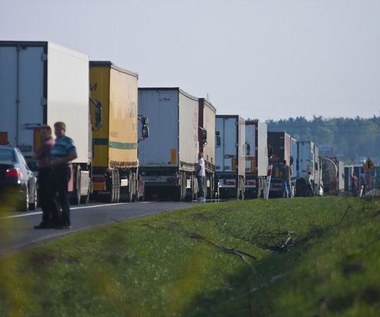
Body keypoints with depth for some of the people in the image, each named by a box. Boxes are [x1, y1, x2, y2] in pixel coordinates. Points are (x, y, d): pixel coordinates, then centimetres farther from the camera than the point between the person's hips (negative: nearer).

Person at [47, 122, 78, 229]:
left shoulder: (67, 141, -8)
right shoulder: (56, 141, 20)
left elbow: (74, 155, -18)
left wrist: (60, 161, -21)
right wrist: (51, 162, 10)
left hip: (63, 169, -9)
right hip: (55, 170, 9)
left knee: (63, 195, -7)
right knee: (51, 194, 10)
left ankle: (66, 222, -4)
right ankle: (56, 219, 18)